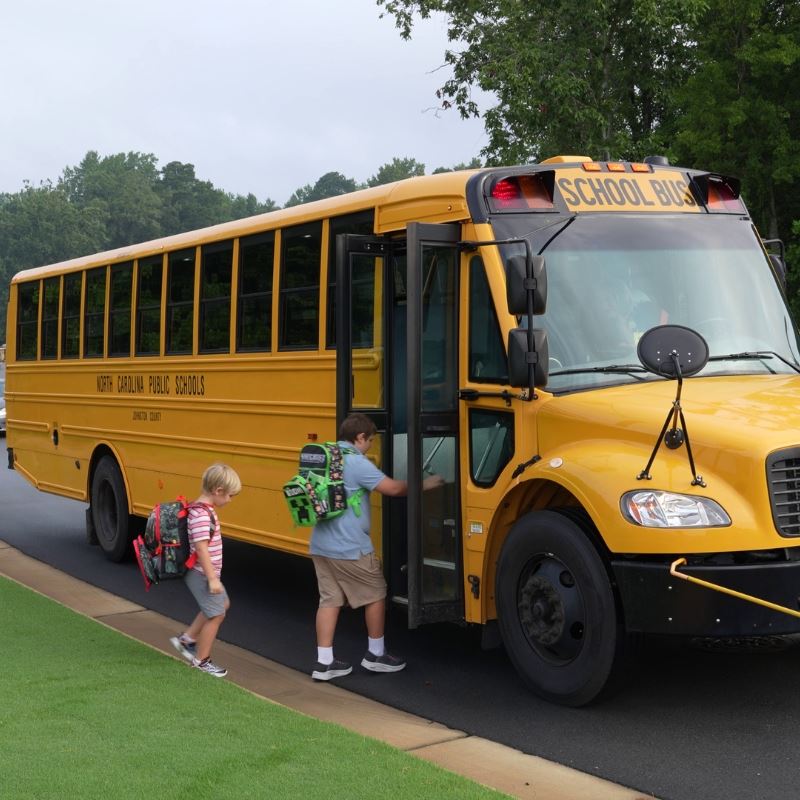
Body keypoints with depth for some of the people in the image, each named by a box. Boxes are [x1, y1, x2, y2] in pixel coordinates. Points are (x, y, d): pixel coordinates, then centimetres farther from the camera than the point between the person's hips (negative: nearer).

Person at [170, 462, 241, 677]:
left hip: (206, 573, 10)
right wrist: (212, 578, -26)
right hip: (203, 574, -10)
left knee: (222, 604, 24)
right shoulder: (202, 515, -24)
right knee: (216, 615, 0)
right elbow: (201, 548, -28)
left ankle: (187, 639, 29)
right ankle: (201, 660, 14)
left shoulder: (203, 508, 7)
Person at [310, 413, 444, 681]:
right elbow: (393, 488, -18)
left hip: (321, 546, 8)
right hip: (350, 548, -8)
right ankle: (376, 655, 20)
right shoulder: (355, 462, -17)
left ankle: (324, 662, 9)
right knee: (375, 595, 9)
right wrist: (423, 485, -6)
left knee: (329, 599, 11)